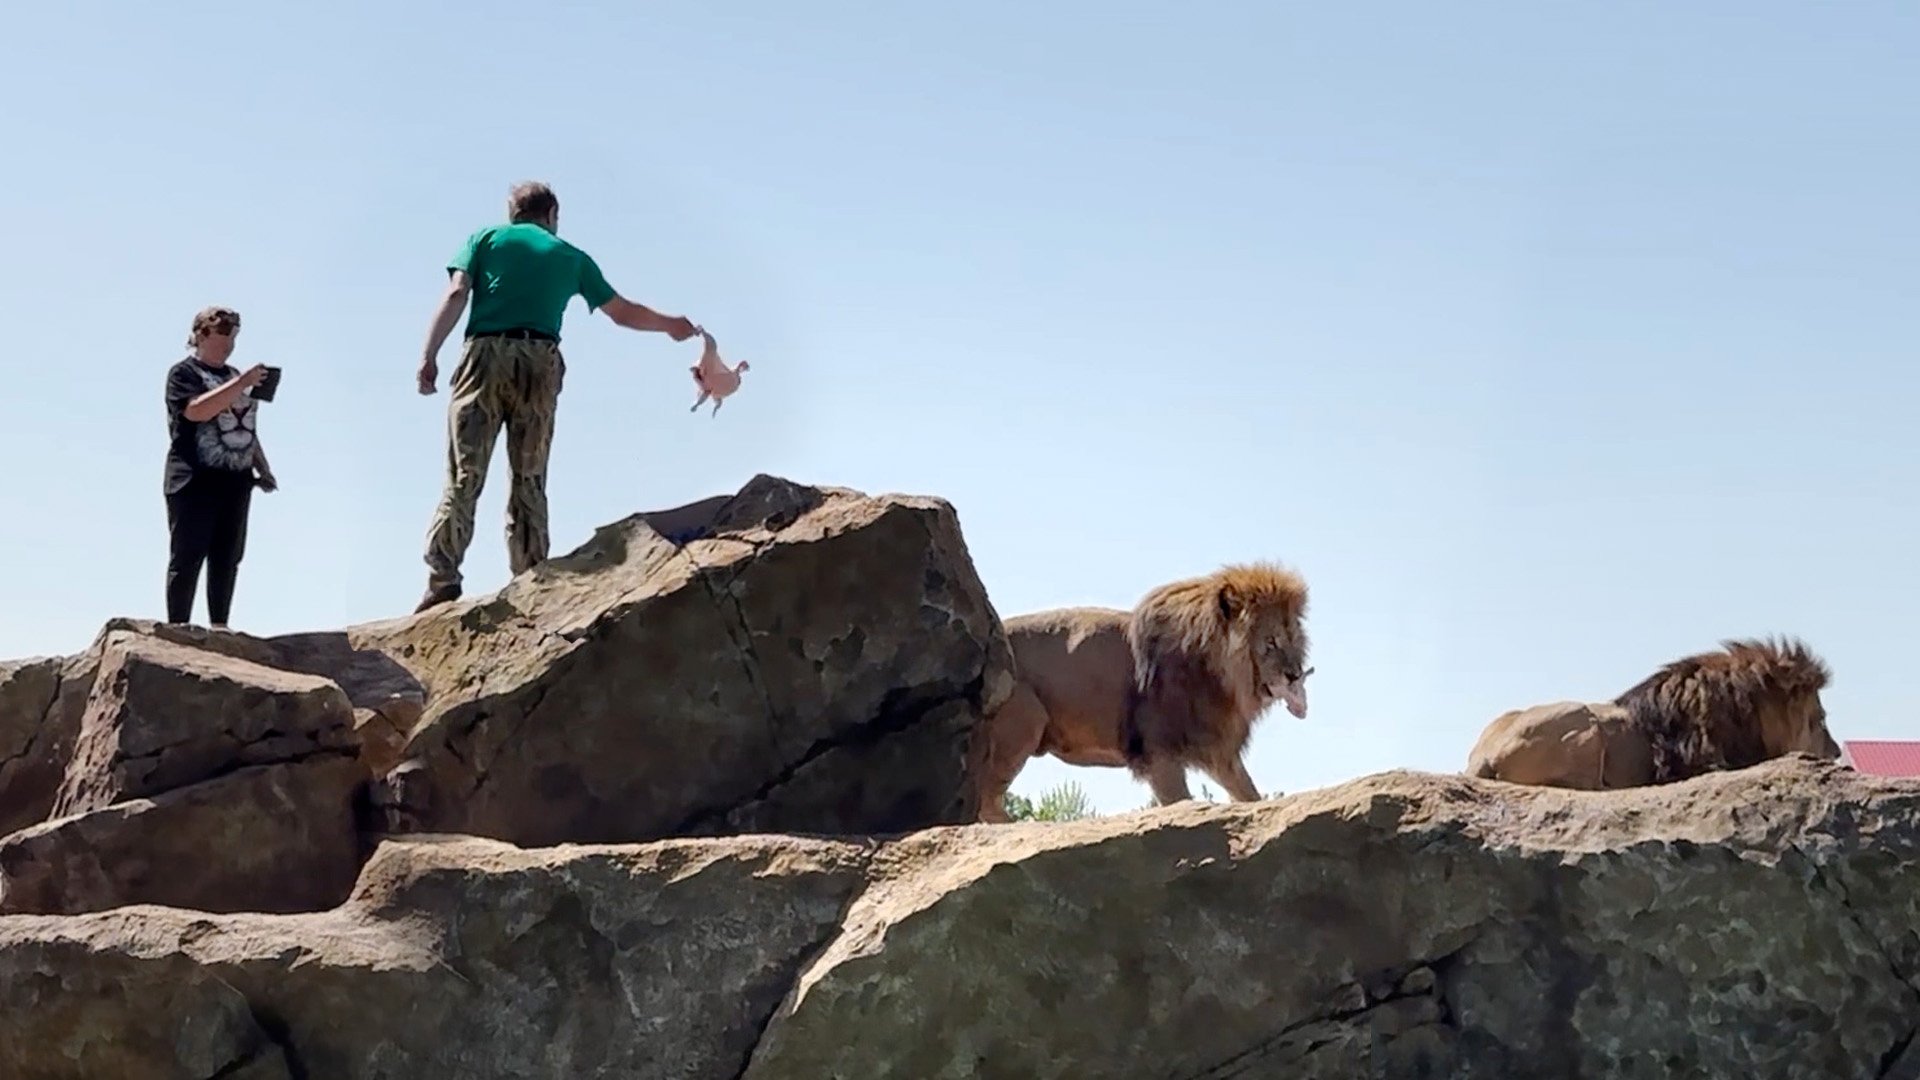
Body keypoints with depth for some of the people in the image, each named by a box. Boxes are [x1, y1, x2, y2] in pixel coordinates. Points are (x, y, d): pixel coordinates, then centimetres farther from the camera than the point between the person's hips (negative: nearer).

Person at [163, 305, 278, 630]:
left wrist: (262, 468, 15)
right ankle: (178, 627, -6)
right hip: (195, 481, -7)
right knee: (187, 557, -6)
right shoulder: (184, 373, -3)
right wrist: (241, 384, -25)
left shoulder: (234, 377, 20)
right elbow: (197, 410, -22)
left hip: (235, 481, 7)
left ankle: (219, 626, 9)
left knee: (227, 559, 5)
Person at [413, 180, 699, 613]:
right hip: (540, 363, 1)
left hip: (485, 354, -1)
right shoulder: (571, 256, 20)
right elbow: (624, 313, 28)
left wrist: (429, 355, -4)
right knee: (529, 482, 4)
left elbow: (455, 295, 1)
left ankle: (443, 577, -17)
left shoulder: (485, 239, 16)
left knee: (463, 476, -5)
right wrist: (669, 324, 45)